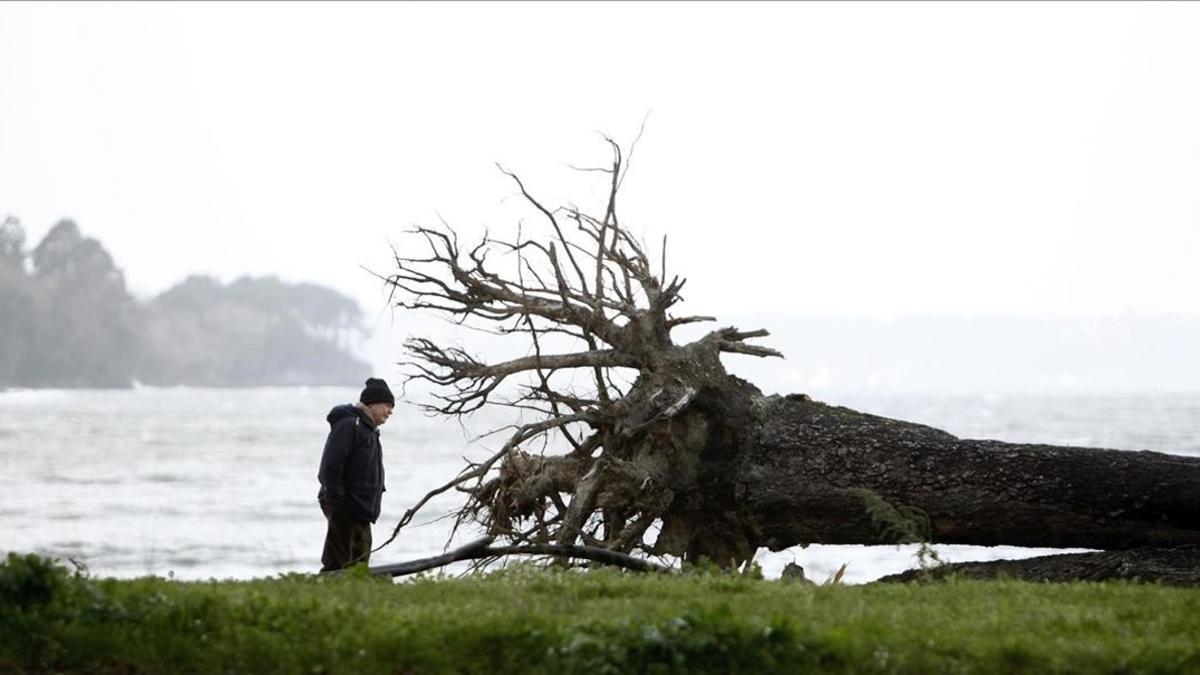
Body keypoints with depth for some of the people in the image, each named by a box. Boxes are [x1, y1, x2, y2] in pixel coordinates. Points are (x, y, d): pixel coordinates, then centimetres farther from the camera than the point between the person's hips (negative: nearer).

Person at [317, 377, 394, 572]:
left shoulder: (369, 430, 21)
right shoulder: (349, 425, -11)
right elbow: (330, 467, -18)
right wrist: (336, 502, -20)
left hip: (361, 512, 10)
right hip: (344, 511, -10)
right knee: (338, 563, -13)